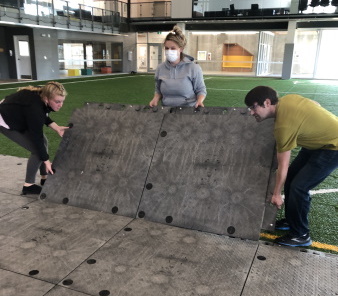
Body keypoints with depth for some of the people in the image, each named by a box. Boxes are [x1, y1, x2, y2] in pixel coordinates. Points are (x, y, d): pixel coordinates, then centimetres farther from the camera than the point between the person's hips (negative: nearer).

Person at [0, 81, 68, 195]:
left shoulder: (42, 95, -15)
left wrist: (57, 128, -12)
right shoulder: (35, 108, -38)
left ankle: (44, 178, 16)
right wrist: (46, 161, -23)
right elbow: (37, 136, -31)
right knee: (37, 150, -13)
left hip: (18, 117, 9)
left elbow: (43, 117, 4)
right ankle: (28, 186, 0)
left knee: (43, 142, 4)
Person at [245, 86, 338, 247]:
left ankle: (301, 235, 6)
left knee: (298, 187, -12)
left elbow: (283, 166, -22)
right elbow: (315, 104, 11)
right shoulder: (286, 99, -7)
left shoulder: (284, 126, -31)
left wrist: (276, 194, -11)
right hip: (322, 136, 10)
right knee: (291, 177, 10)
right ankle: (292, 220, 26)